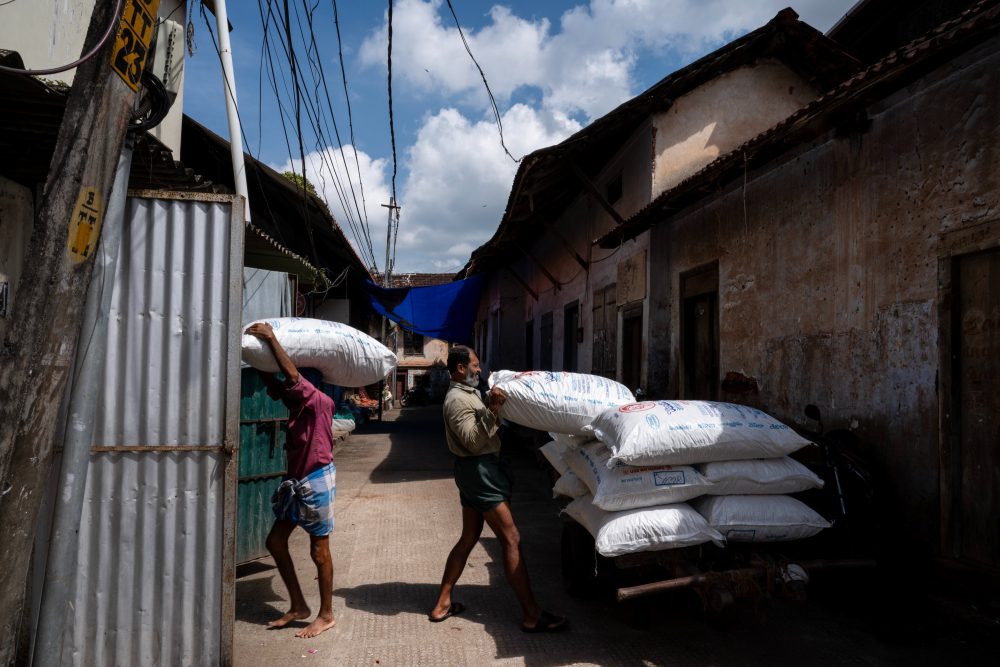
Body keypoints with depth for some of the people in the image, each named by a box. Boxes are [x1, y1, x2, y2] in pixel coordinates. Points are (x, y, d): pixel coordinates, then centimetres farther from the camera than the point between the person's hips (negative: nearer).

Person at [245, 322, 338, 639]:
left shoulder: (321, 402, -17)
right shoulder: (297, 402, 6)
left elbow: (293, 377, -30)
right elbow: (273, 383, 14)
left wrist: (271, 338, -26)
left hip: (317, 481, -9)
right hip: (295, 481, 9)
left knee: (319, 549, 1)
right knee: (275, 541, 12)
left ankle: (326, 615, 16)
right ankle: (298, 607, 24)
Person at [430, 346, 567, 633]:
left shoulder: (467, 394, 18)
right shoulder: (457, 400, -16)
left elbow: (487, 429, 24)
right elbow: (472, 441, -25)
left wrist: (495, 408, 16)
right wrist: (492, 409, -32)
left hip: (474, 471, 11)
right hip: (479, 470, -11)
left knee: (468, 538, 16)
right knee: (511, 541, -9)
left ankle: (443, 604, 22)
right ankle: (532, 615, -5)